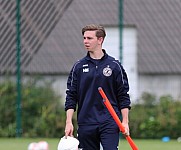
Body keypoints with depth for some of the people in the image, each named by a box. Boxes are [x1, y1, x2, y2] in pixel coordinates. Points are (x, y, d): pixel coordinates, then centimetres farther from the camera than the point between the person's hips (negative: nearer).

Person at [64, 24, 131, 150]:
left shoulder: (114, 65, 2)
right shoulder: (78, 67, 7)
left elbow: (124, 96, 4)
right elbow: (71, 96, 7)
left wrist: (125, 122, -2)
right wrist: (69, 122, -1)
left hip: (110, 124, -2)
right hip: (86, 124, 2)